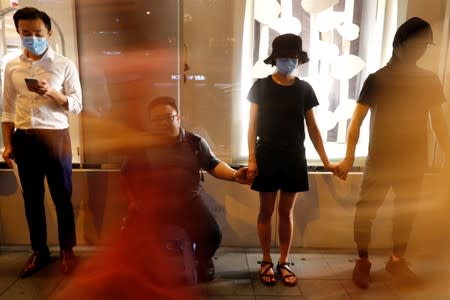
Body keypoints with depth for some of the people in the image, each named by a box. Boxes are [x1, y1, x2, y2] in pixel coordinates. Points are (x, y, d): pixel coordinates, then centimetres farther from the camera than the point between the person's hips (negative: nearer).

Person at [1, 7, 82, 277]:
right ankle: (39, 251, 27)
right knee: (32, 197, 12)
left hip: (55, 137, -3)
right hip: (24, 139, 4)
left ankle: (67, 250, 21)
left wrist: (51, 92, -20)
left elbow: (77, 105, -4)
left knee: (62, 196, 5)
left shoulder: (65, 65, -2)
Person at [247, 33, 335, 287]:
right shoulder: (261, 86, -3)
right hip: (267, 156, -1)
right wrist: (251, 158, -9)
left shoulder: (304, 89, 2)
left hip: (294, 157, 2)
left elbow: (313, 128, 5)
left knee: (287, 212, 10)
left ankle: (284, 263, 25)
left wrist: (326, 161, 2)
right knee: (266, 211, 7)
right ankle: (267, 261, 24)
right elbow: (253, 125, -2)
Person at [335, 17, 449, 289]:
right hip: (380, 160, -3)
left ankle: (398, 261, 32)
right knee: (367, 211, 0)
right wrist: (349, 158, -19)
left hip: (414, 161, 4)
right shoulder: (377, 79, -6)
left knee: (407, 212, 13)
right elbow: (357, 120, -10)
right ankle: (363, 262, 18)